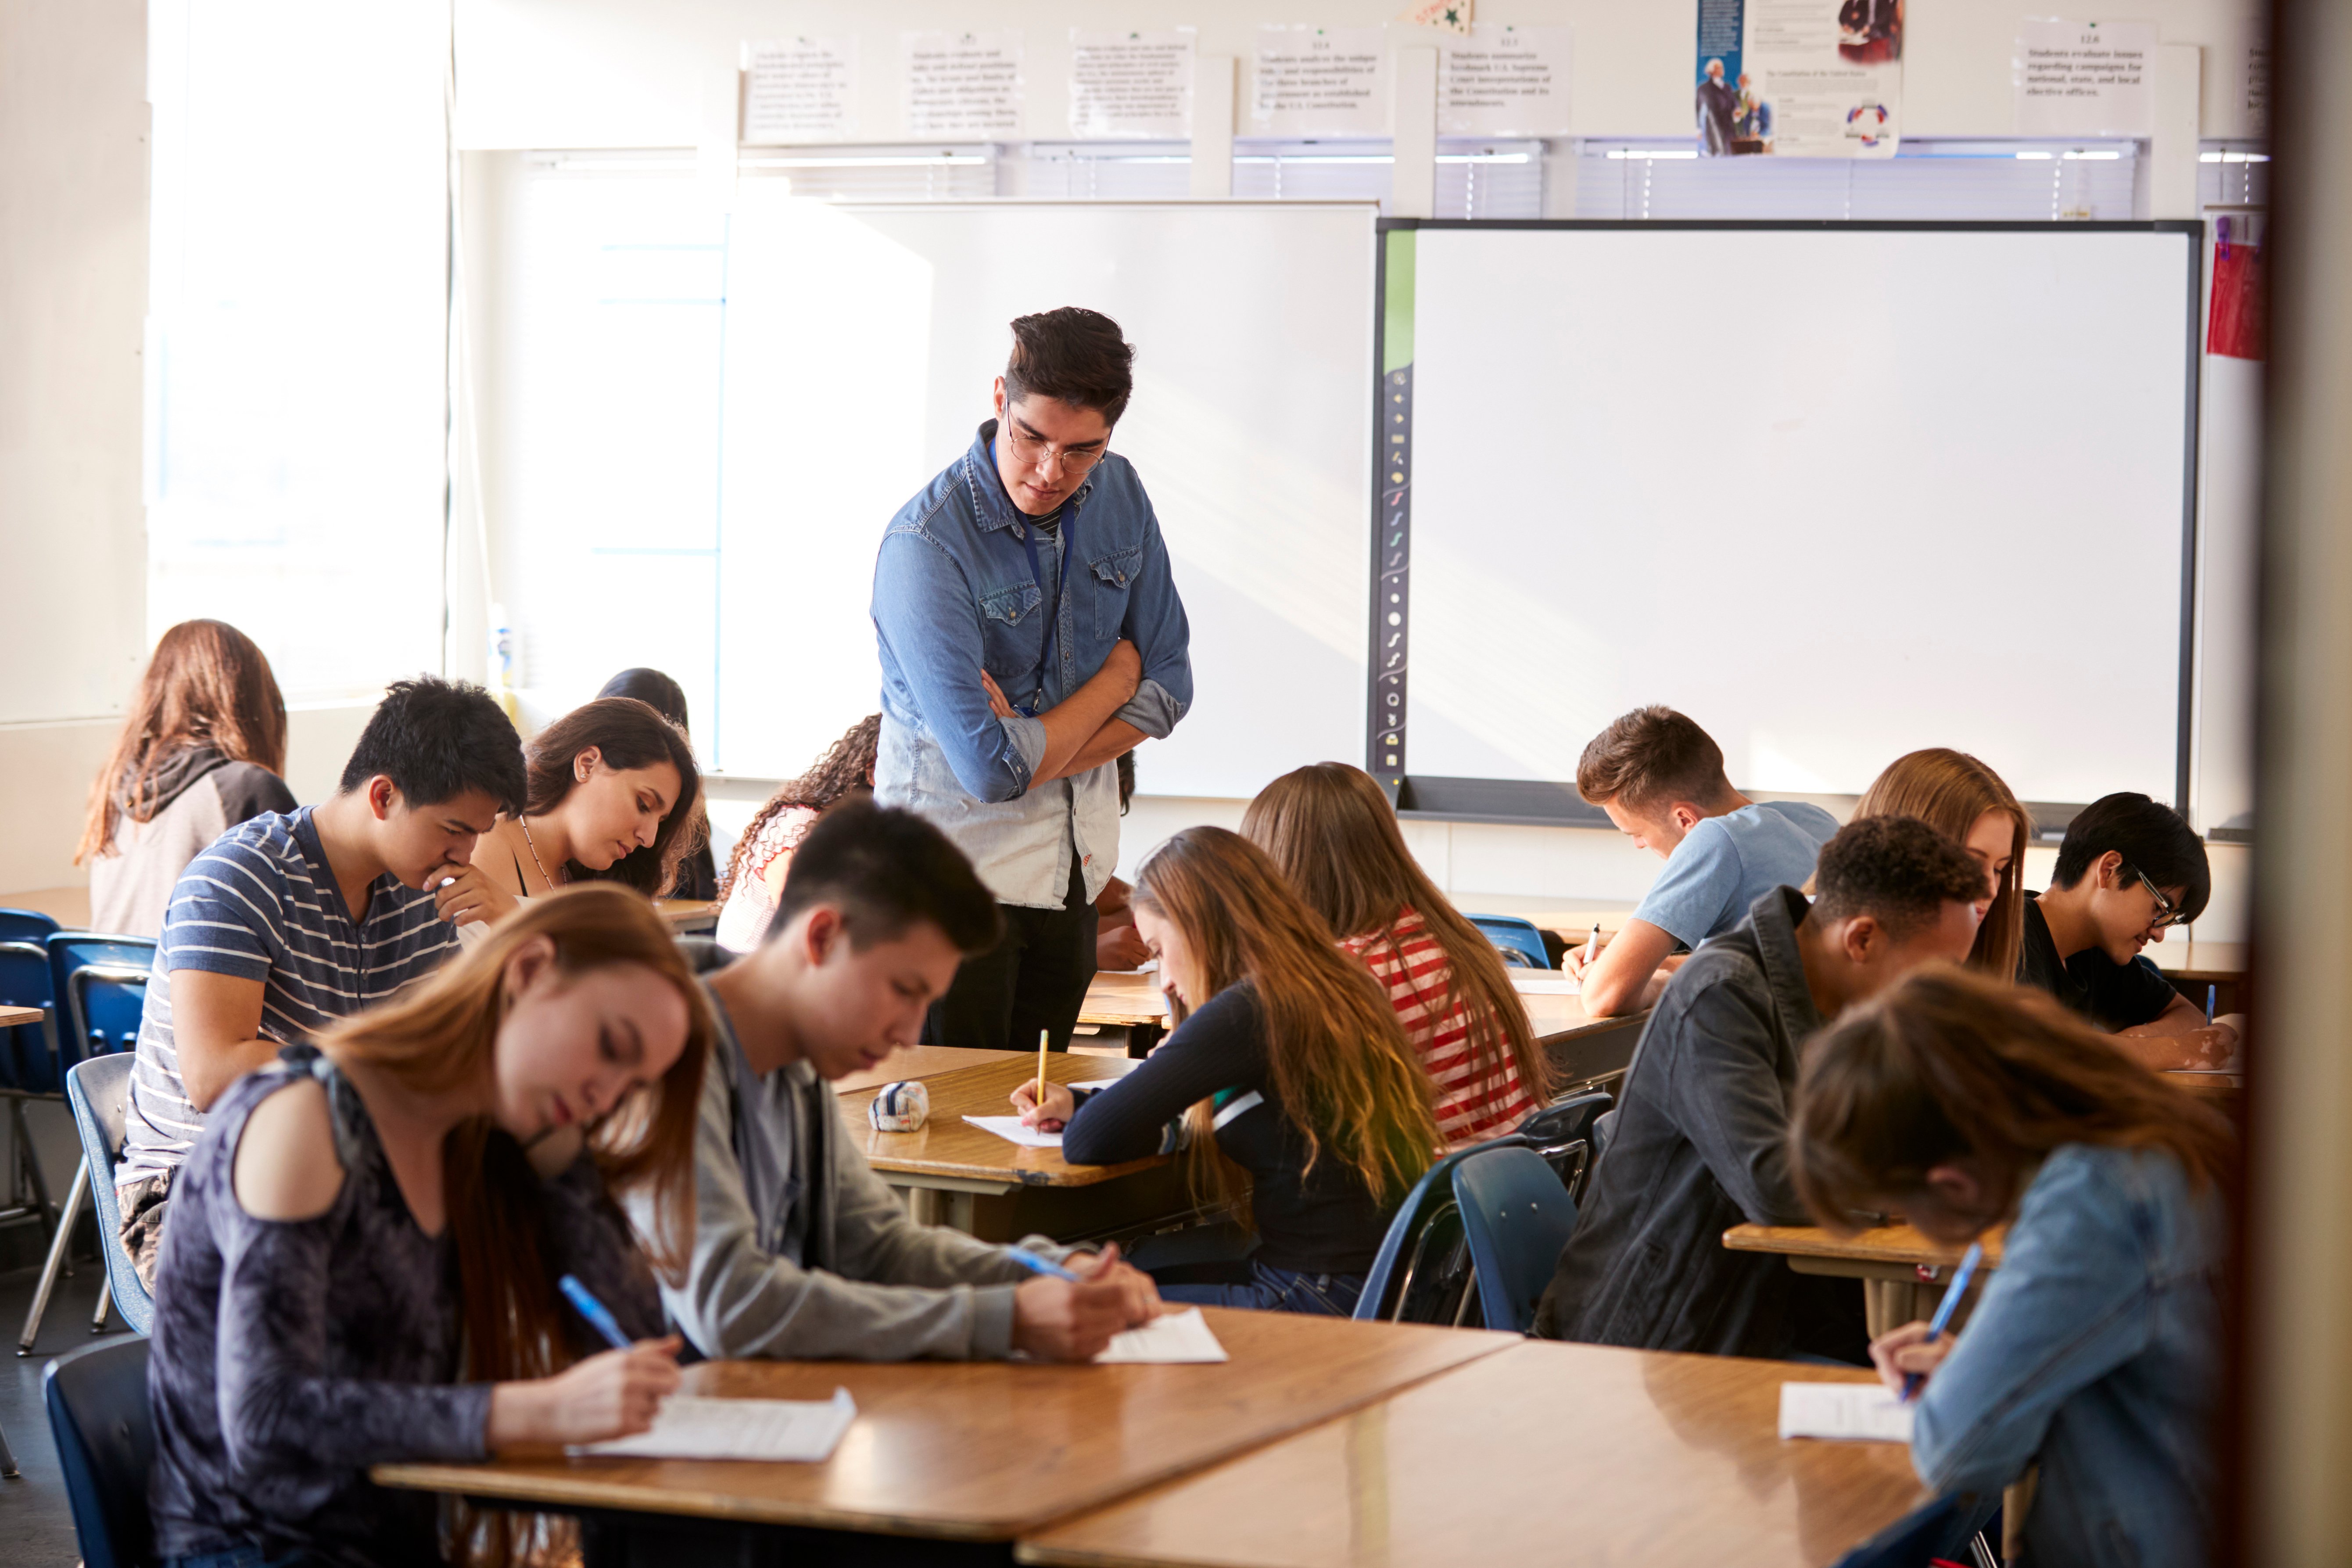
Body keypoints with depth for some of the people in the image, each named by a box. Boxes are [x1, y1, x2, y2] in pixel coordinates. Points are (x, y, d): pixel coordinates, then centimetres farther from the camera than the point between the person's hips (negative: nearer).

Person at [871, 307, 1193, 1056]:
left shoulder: (1120, 497, -1)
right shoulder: (927, 541, -22)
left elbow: (1168, 686, 2)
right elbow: (990, 770, -26)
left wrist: (1027, 754, -14)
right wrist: (1113, 679, -9)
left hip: (1073, 872, 6)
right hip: (958, 875, -6)